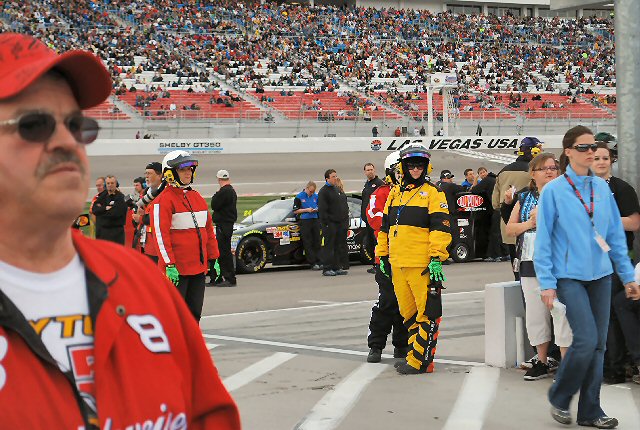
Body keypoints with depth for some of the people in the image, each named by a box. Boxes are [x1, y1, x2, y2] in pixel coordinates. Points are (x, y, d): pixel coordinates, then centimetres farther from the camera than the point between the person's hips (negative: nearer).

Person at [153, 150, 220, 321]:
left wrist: (214, 258, 15)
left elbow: (208, 229, 19)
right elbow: (161, 234, -15)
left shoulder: (197, 197, 15)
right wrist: (169, 265, -20)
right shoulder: (164, 200, -9)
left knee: (194, 312, 11)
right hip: (177, 269, -7)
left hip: (199, 267, 7)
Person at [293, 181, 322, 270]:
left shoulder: (316, 196, 10)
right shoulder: (299, 197, -2)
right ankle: (313, 263, -6)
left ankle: (319, 262, 7)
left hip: (315, 220, 4)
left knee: (317, 242, 4)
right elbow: (295, 211, -3)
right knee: (308, 243, -5)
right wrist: (306, 210, -13)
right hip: (304, 221, -4)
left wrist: (317, 209, -3)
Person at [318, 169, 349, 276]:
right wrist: (326, 222, -18)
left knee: (338, 247, 10)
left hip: (340, 223, 8)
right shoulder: (323, 192, -7)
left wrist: (346, 221, 15)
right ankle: (327, 269, -3)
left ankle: (337, 267, 16)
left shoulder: (338, 190, 18)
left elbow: (345, 206, 23)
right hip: (330, 224, -8)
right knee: (328, 247, -5)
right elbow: (322, 210, -12)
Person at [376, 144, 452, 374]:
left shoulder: (432, 193, -3)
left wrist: (436, 258, -17)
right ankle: (417, 354, 22)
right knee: (408, 313, 13)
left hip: (423, 265, -7)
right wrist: (383, 255, 19)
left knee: (427, 314, -6)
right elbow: (385, 227, 23)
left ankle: (419, 361, -4)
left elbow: (441, 227, -10)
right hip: (397, 264, 7)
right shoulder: (395, 193, 16)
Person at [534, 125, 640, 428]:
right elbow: (543, 240, -5)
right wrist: (546, 283, -9)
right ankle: (559, 398, 8)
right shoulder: (553, 191, -5)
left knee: (598, 344, 4)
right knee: (587, 340, -14)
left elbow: (616, 234, 11)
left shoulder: (602, 188, 8)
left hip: (600, 275, 5)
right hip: (569, 276, -5)